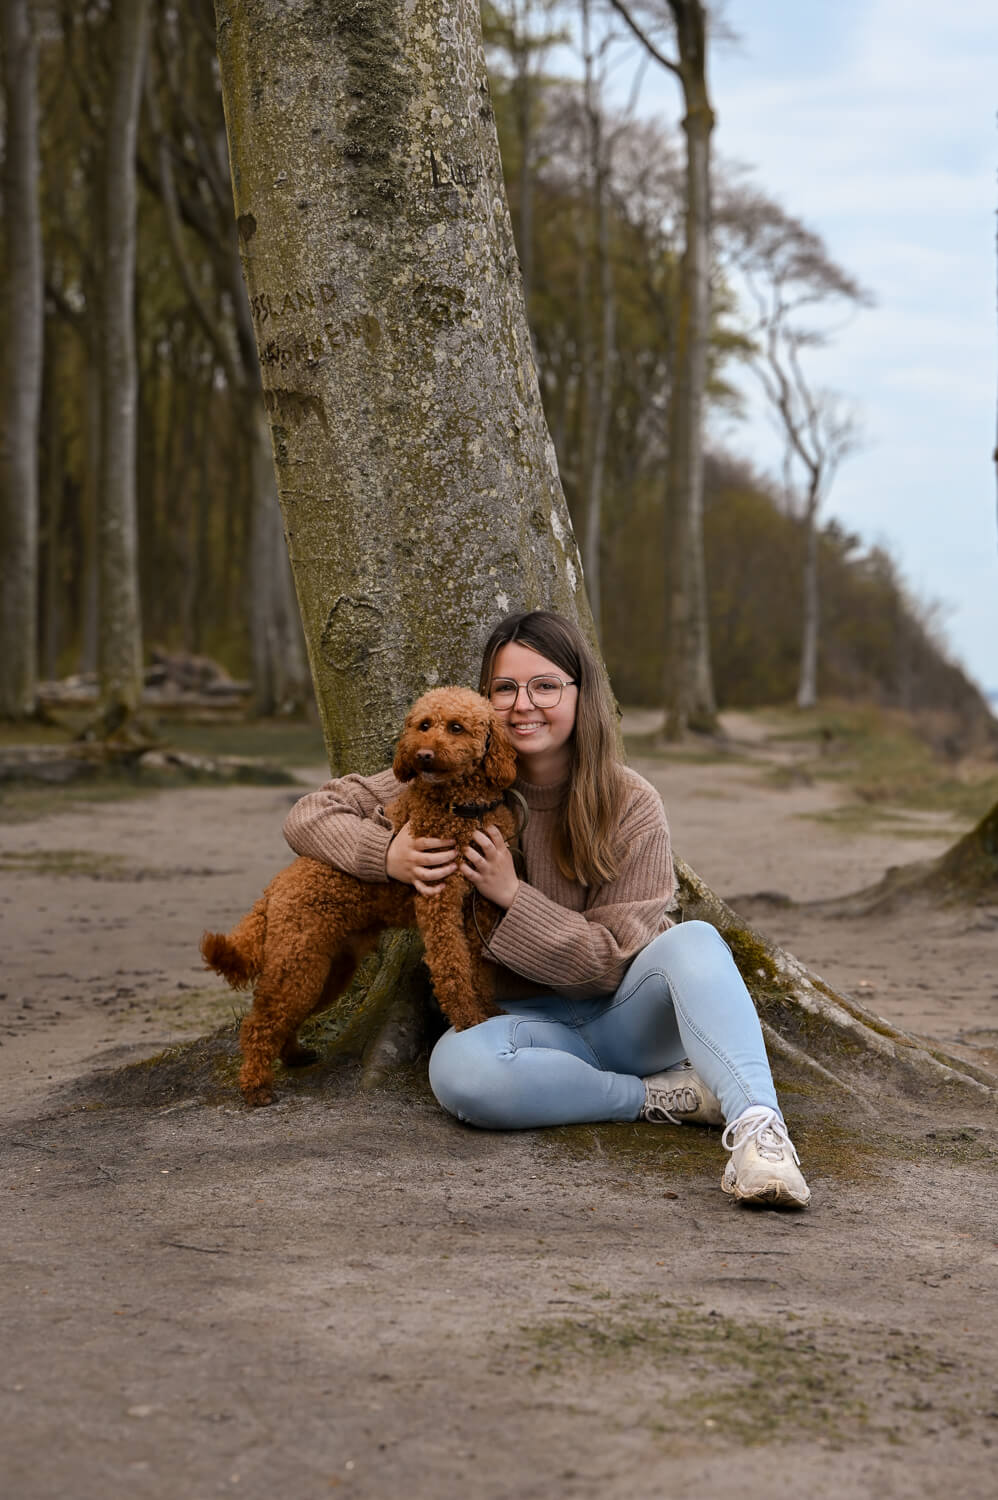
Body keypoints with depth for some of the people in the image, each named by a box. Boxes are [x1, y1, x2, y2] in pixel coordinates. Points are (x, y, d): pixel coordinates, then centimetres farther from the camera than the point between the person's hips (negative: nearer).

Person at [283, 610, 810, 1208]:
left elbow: (613, 962, -10)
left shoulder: (630, 805, -8)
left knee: (694, 940, -32)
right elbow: (311, 816, 0)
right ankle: (664, 1096, -23)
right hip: (529, 1022, 1)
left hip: (622, 1016, -1)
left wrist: (512, 895, -22)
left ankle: (757, 1128, -48)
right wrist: (388, 856, -20)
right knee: (457, 1068, -35)